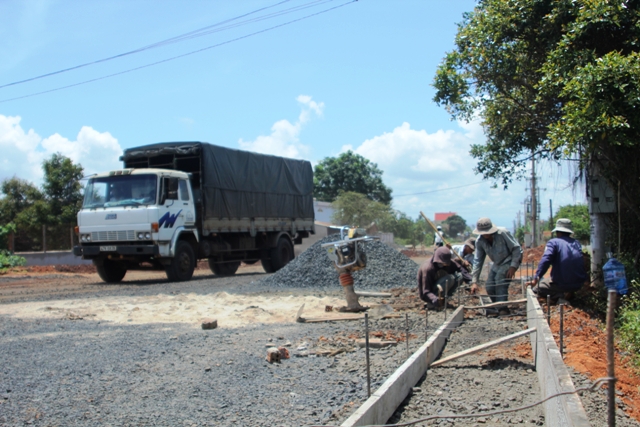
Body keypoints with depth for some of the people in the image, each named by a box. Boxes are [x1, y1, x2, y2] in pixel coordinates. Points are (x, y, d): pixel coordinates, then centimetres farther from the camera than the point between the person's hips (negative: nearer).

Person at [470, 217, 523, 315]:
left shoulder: (502, 233, -25)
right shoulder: (479, 241, -10)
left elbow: (516, 248, -18)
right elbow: (478, 261, -6)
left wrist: (513, 267, -23)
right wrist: (474, 281, -12)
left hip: (510, 259, -6)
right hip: (498, 263, 6)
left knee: (500, 280, -25)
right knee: (490, 286, -2)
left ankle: (503, 309, -19)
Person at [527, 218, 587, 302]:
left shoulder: (553, 242, -5)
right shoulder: (577, 243, 11)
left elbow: (545, 260, -19)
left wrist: (536, 279, -23)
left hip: (562, 284, -6)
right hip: (579, 284, 7)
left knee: (535, 288, 11)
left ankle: (559, 295, -10)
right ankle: (566, 293, 8)